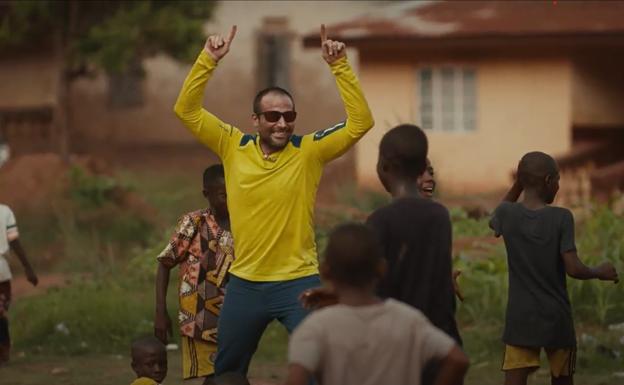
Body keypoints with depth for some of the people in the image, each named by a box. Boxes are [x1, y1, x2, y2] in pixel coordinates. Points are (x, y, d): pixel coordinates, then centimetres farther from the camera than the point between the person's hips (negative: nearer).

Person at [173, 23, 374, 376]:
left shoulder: (309, 151, -6)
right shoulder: (234, 147, -1)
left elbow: (361, 121, -13)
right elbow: (187, 110, -2)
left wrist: (339, 66, -19)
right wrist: (209, 60, -12)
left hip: (299, 282, -2)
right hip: (245, 284, 3)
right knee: (226, 373, 18)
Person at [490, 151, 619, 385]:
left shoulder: (508, 214, -3)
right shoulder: (561, 218, -10)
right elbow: (573, 269, -14)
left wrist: (520, 181, 17)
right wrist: (600, 273, 6)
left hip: (520, 319, 1)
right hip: (556, 319, -1)